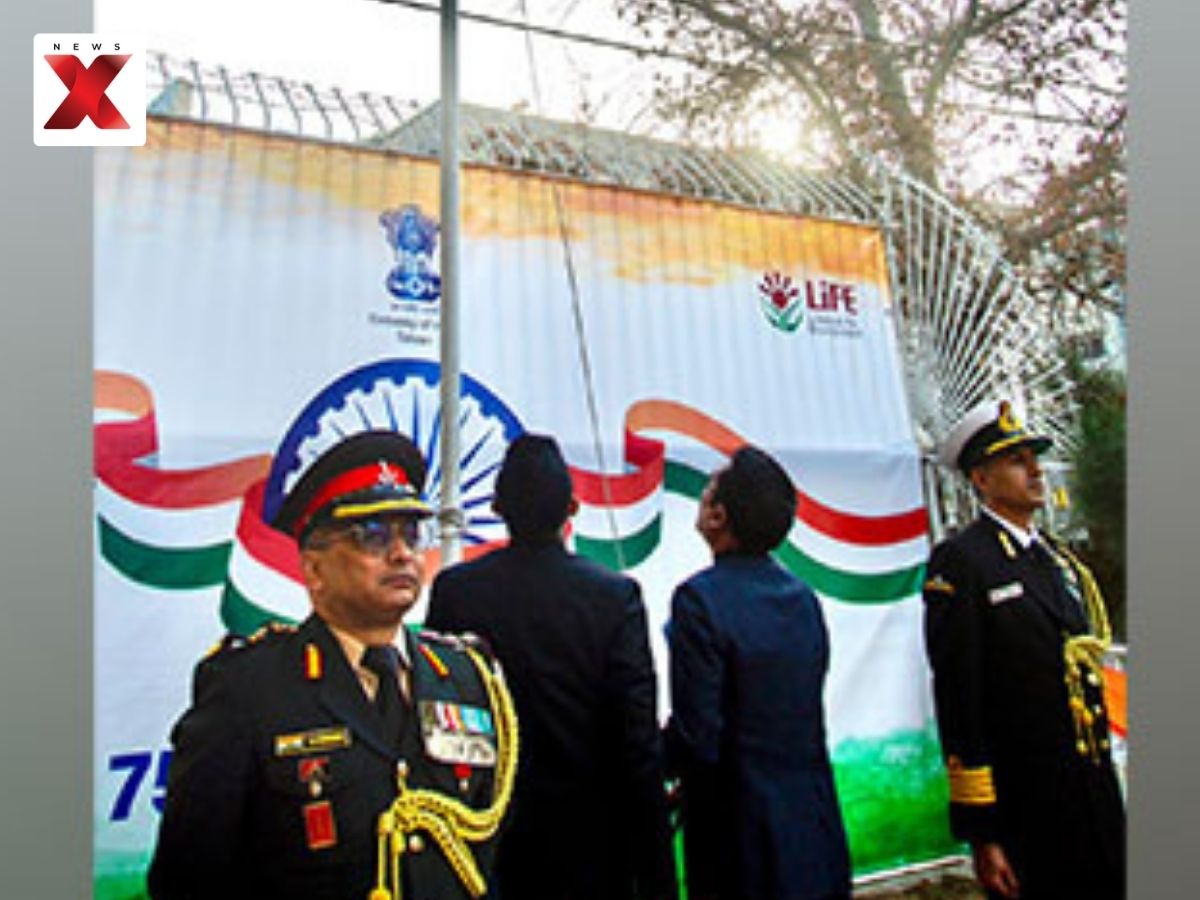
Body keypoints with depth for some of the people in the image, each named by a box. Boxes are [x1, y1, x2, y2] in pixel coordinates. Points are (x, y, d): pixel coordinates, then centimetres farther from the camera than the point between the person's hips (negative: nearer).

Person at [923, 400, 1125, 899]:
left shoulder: (1061, 559, 12)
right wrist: (980, 833, -14)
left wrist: (1106, 789, 16)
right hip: (1023, 808, -7)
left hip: (1096, 797, 7)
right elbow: (957, 702, -14)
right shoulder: (958, 563, -12)